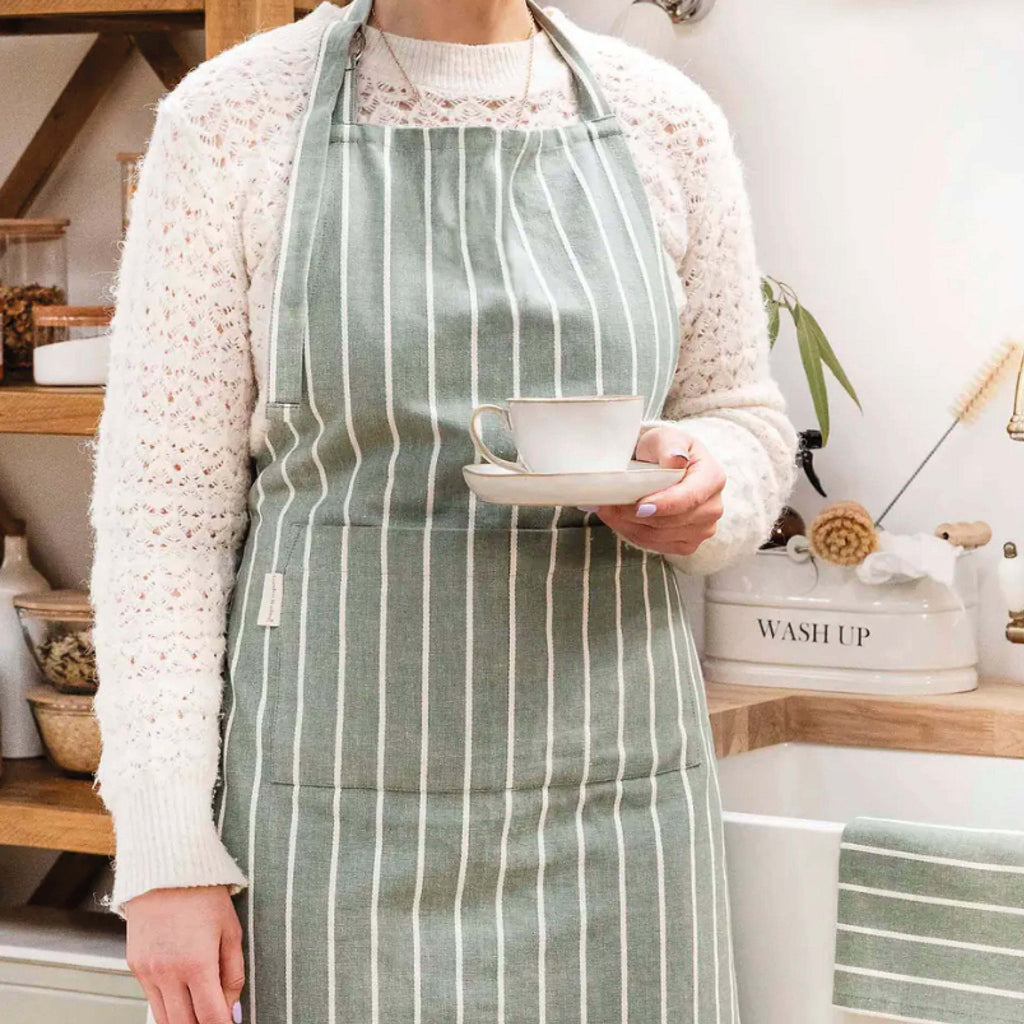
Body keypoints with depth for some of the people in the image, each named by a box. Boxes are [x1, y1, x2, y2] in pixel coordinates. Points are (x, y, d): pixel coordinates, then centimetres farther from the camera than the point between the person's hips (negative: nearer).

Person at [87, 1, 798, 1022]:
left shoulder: (665, 121, 5)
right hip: (331, 784, -2)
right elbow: (165, 499, -3)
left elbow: (743, 417, 15)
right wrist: (164, 850, -8)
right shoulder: (228, 116, -2)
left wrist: (702, 490, -10)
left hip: (613, 784, 2)